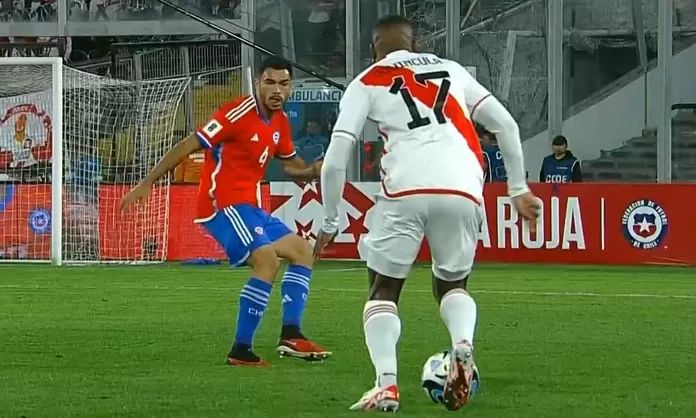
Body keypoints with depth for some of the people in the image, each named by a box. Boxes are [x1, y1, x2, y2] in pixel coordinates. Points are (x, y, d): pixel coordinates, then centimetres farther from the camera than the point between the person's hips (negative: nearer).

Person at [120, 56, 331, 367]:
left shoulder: (280, 122, 10)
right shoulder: (238, 114, -16)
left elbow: (291, 165, 23)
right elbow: (189, 146, -16)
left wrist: (313, 171, -2)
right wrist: (146, 184, -17)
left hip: (247, 207, 10)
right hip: (222, 204, -10)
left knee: (301, 251, 12)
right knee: (267, 259, -25)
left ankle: (291, 335, 7)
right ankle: (241, 351, -24)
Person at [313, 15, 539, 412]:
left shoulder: (367, 83, 19)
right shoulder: (451, 69, 28)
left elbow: (335, 159, 11)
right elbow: (506, 124, 21)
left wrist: (330, 223, 20)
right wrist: (518, 188, 27)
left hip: (406, 189, -2)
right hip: (463, 190, 2)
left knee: (384, 289, 17)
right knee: (452, 285, 24)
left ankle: (386, 384, -5)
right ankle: (463, 344, -9)